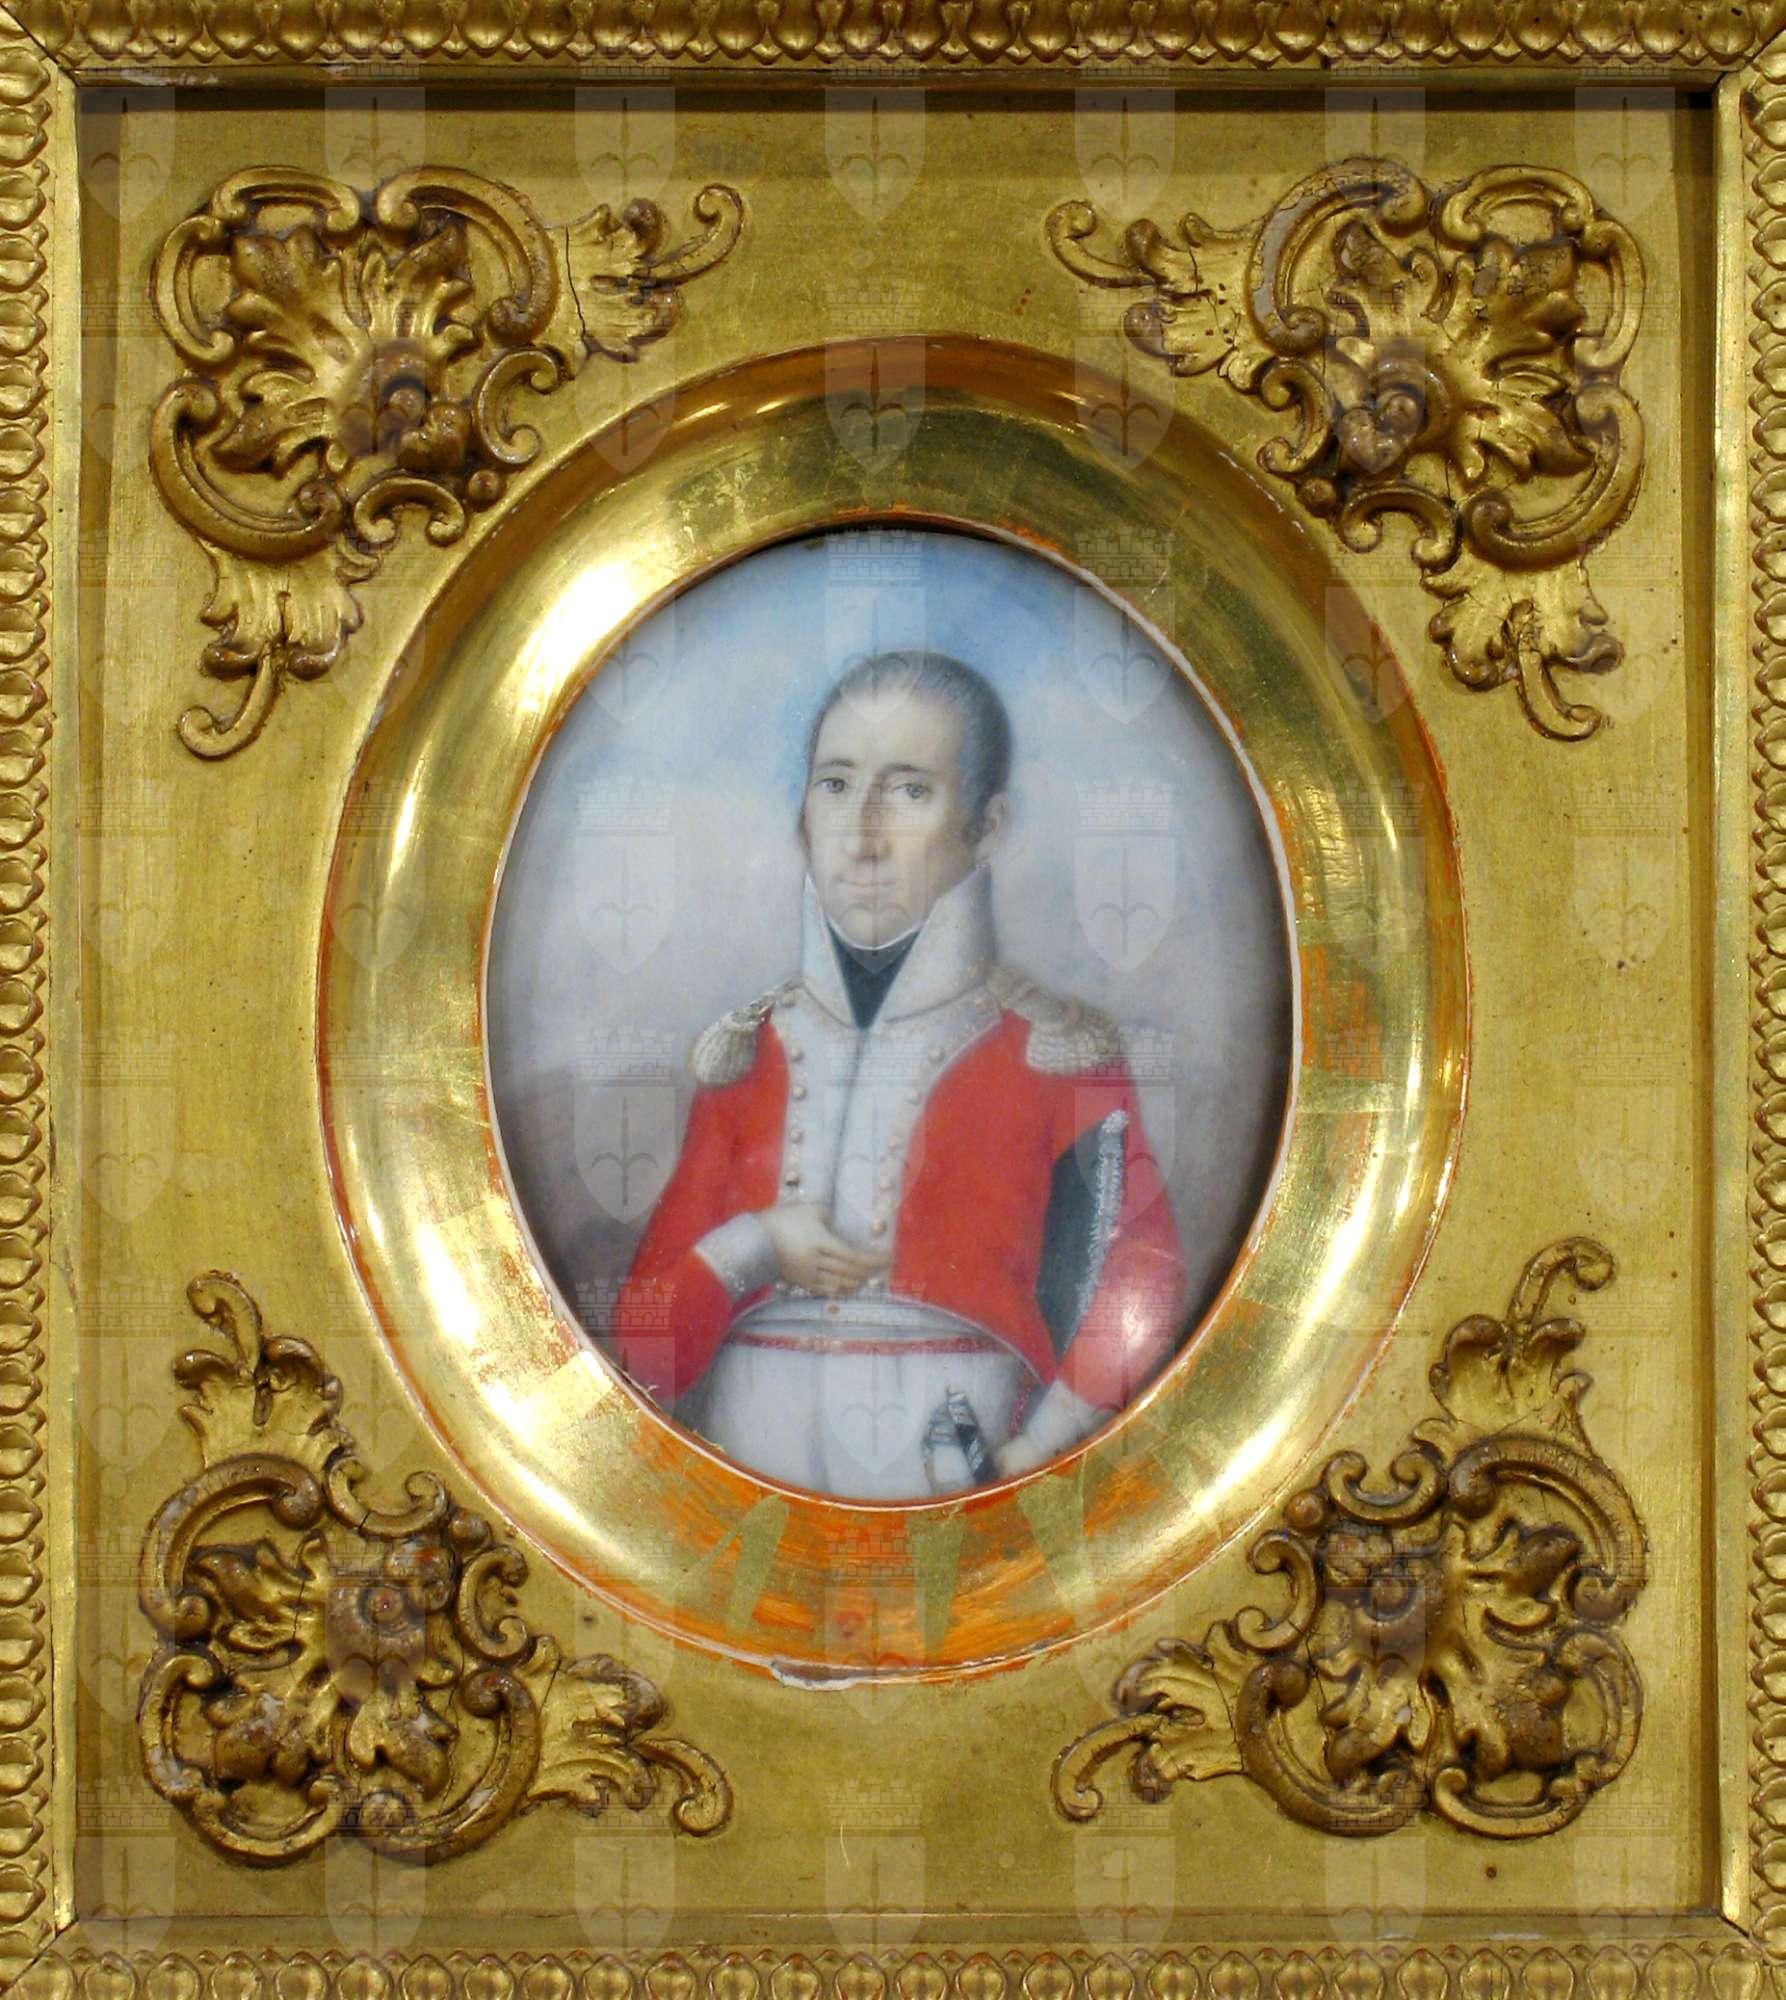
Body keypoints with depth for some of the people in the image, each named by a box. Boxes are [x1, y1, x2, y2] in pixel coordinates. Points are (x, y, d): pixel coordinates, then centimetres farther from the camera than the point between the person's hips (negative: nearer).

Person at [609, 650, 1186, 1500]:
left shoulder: (1054, 1057, -2)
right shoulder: (743, 1055, 7)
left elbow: (1140, 1287, -6)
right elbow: (639, 1336, 7)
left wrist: (1026, 1459, -17)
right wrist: (751, 1250, -11)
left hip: (952, 1465, -2)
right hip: (749, 1458, 2)